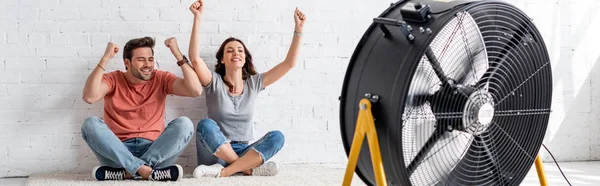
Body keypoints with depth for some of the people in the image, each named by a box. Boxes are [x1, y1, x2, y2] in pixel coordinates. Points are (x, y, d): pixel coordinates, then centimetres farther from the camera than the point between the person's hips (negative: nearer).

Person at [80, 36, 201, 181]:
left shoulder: (161, 79, 6)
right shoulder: (113, 79, 3)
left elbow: (195, 91, -10)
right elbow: (89, 97, -18)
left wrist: (178, 55, -13)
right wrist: (105, 59, -19)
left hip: (154, 150, 1)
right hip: (118, 151, 0)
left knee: (184, 124, -23)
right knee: (90, 124, -25)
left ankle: (129, 172, -29)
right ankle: (147, 171, -33)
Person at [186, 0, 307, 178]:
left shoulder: (254, 83, 8)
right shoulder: (214, 82, -1)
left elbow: (289, 63, 3)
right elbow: (195, 58, -21)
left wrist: (298, 29, -5)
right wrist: (197, 18, -27)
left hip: (242, 152, 3)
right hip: (215, 154, -3)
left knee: (276, 136, -25)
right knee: (205, 125, -33)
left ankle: (224, 172, -34)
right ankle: (249, 168, -28)